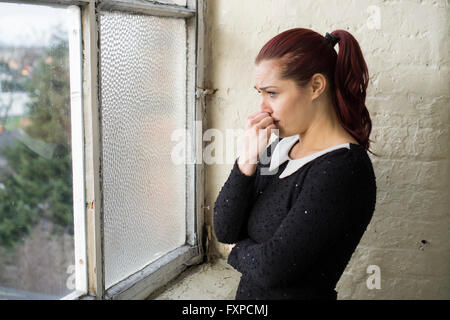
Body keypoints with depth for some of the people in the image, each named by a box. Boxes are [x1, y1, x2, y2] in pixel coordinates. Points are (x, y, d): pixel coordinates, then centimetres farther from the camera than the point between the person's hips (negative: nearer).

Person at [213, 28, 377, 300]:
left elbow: (271, 268, -24)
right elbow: (224, 231, -5)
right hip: (248, 293, 6)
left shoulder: (345, 170, -24)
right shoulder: (280, 148, -2)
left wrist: (239, 249, -5)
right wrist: (246, 161, -16)